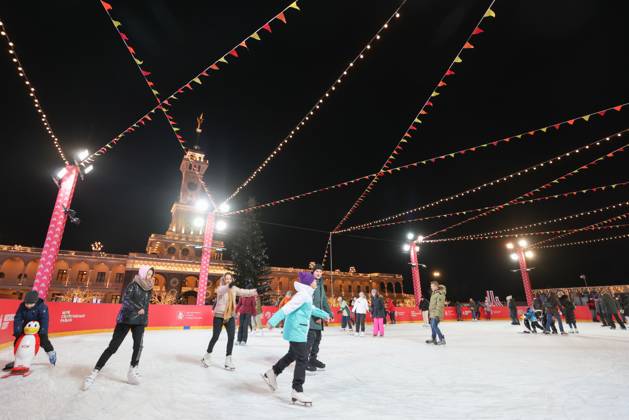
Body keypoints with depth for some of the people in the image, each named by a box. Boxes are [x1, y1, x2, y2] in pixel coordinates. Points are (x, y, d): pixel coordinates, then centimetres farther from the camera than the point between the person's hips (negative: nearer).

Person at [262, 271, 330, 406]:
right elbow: (287, 308, -29)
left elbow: (311, 308, 32)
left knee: (292, 355, 23)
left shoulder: (307, 295, 13)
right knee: (302, 359, -4)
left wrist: (323, 314, 47)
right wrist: (273, 320, -36)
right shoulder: (303, 295, -19)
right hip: (297, 330, -10)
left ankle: (272, 373, 35)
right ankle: (297, 391, 6)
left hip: (297, 330, 10)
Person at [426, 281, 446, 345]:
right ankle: (433, 339, 29)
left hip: (436, 314, -10)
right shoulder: (434, 293, 14)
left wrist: (437, 314, -26)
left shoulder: (440, 294, -17)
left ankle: (442, 340, -5)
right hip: (432, 313, 10)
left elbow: (439, 305, -23)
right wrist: (430, 312, 23)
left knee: (434, 326, -13)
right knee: (432, 326, 16)